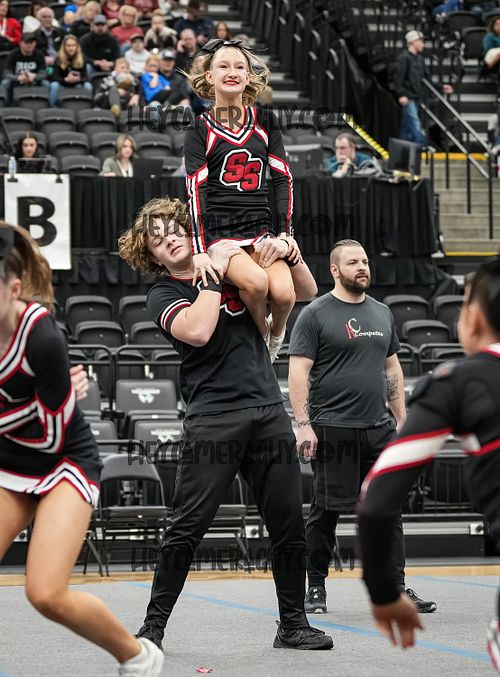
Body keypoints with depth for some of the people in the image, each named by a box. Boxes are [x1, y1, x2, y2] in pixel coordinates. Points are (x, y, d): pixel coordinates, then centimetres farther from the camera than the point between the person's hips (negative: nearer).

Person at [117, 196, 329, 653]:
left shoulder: (236, 268, 16)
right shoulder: (163, 295, 3)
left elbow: (307, 292, 19)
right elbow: (197, 331, -18)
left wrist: (288, 254, 1)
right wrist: (214, 273, -10)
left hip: (269, 413, 4)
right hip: (213, 421, -4)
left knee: (289, 526, 5)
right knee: (187, 527, -8)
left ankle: (293, 625, 17)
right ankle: (154, 626, 2)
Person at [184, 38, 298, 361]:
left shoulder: (265, 121, 12)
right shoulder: (200, 129, 2)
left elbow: (283, 178, 10)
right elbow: (196, 190, -7)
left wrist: (285, 232, -1)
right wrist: (199, 250, -18)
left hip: (260, 228, 3)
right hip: (218, 232, -3)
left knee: (284, 293, -23)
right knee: (256, 282, -33)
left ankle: (276, 335, 11)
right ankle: (259, 337, -4)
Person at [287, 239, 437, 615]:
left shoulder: (382, 313, 15)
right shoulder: (315, 315, -4)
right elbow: (298, 372, -8)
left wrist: (402, 419, 15)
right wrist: (303, 424, -16)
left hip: (378, 428, 5)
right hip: (332, 429, -5)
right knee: (326, 511, 2)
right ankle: (316, 589, 13)